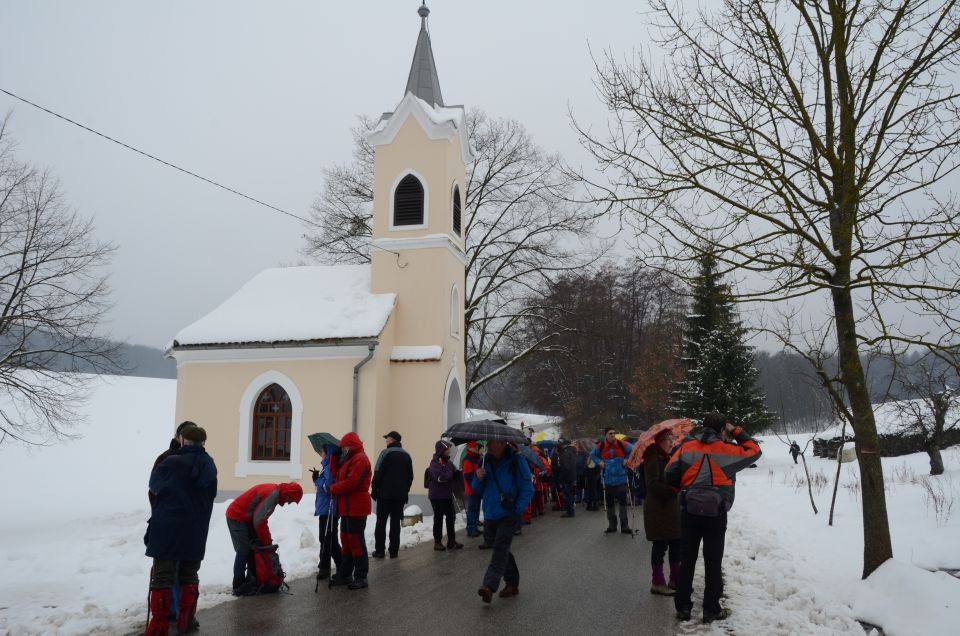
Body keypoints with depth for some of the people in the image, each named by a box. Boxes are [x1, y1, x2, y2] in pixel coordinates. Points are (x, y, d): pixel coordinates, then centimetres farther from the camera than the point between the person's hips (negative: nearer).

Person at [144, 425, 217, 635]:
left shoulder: (171, 463, -13)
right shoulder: (210, 466, 2)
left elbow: (154, 486, 6)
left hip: (167, 530, -4)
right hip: (195, 534, 4)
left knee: (162, 577, 4)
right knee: (189, 576, 16)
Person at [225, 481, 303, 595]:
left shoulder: (275, 492, 6)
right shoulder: (272, 494, -24)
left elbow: (261, 519, 14)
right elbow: (259, 521, -24)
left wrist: (267, 540, 11)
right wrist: (267, 542, -15)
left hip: (245, 518, 10)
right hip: (237, 517, -10)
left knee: (253, 548, 10)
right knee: (244, 551, -10)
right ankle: (238, 587, -6)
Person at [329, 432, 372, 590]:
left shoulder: (359, 459, -13)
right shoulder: (349, 459, 20)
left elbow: (351, 482, -21)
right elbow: (342, 479, 19)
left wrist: (332, 488, -11)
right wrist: (334, 487, -1)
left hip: (356, 508, -10)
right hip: (347, 508, 10)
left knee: (356, 541, -5)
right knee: (346, 540, 14)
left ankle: (361, 577, 2)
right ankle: (345, 574, 22)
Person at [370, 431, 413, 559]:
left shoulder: (386, 453, -8)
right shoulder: (406, 455, 10)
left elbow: (378, 473, -11)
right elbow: (410, 476, 13)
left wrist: (374, 490, -3)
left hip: (384, 494, -4)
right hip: (400, 496, 5)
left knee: (381, 522, 3)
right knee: (395, 522, 7)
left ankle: (379, 550, 2)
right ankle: (394, 550, 5)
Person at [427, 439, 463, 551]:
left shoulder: (448, 462, 11)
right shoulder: (435, 462, -13)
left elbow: (453, 474, 13)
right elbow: (439, 477, -24)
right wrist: (450, 474, -10)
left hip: (448, 495, 7)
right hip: (437, 496, -7)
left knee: (451, 518, 10)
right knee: (438, 519, 2)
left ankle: (451, 541, 19)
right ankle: (437, 542, 13)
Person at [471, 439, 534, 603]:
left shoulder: (516, 462, -10)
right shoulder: (486, 461, 6)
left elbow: (528, 490, -9)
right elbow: (477, 490, 12)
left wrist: (517, 511, -15)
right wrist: (478, 478, -10)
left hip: (508, 516, -6)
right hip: (490, 515, 6)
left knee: (500, 549, -14)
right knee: (502, 550, 15)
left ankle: (489, 586, -20)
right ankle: (512, 583, 29)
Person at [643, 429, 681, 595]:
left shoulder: (669, 458, 16)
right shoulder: (653, 459, -13)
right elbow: (652, 485, -21)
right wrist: (672, 490, -28)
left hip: (672, 508, 9)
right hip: (658, 510, -9)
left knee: (676, 543, 12)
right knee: (660, 545, -2)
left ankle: (675, 579, 25)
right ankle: (657, 583, 8)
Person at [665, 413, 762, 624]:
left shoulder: (686, 447, -1)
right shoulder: (727, 450, -6)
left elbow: (670, 475, -4)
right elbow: (754, 451, 11)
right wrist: (736, 431, 13)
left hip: (689, 511, 2)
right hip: (715, 514, -2)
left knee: (687, 560, 11)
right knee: (713, 562, 9)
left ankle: (683, 607, 17)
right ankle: (711, 609, 15)